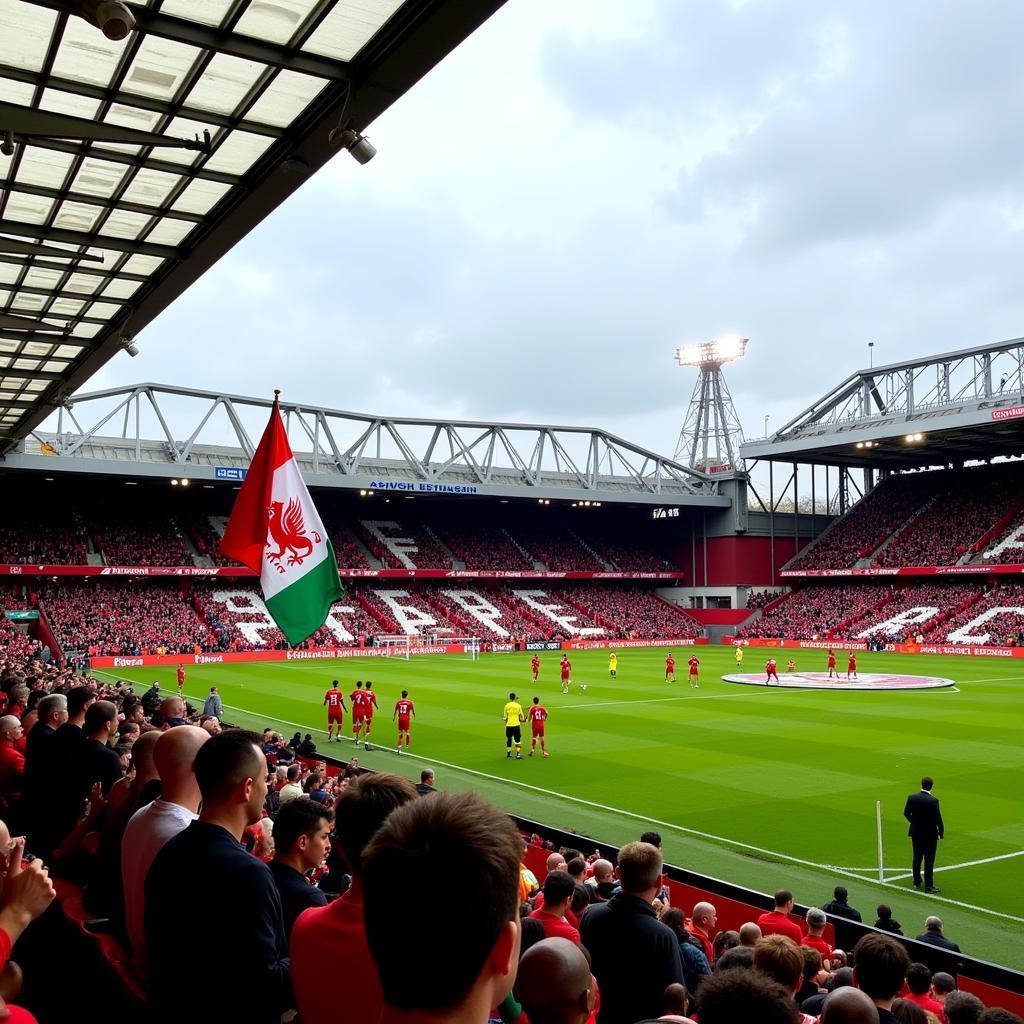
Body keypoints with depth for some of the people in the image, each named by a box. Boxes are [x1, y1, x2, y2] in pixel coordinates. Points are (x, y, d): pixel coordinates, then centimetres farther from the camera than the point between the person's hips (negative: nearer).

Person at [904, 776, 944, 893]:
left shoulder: (911, 797, -7)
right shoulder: (933, 801, -22)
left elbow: (906, 813, 3)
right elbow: (937, 818, -16)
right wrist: (941, 832, -1)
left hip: (915, 832, 4)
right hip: (930, 834, -4)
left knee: (917, 858, 17)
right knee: (929, 860, 5)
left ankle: (916, 882, 27)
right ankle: (928, 886, 10)